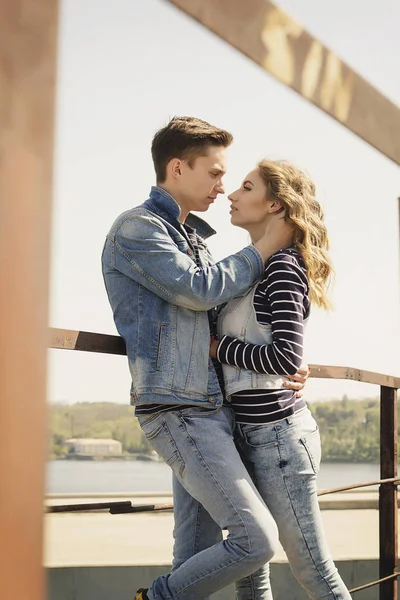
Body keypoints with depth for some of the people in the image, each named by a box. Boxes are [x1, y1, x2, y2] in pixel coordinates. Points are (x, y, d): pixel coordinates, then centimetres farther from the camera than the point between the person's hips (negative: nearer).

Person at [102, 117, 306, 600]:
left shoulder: (192, 238, 21)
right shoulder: (136, 228, -5)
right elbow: (201, 289, -13)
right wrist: (266, 247, -2)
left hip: (211, 409, 9)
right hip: (178, 411, -9)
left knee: (196, 538, 9)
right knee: (257, 540, -13)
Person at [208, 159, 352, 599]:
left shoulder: (282, 265, -11)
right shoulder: (252, 267, 14)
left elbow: (287, 357, -20)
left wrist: (219, 347, -11)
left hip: (278, 433, -9)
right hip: (250, 432, 9)